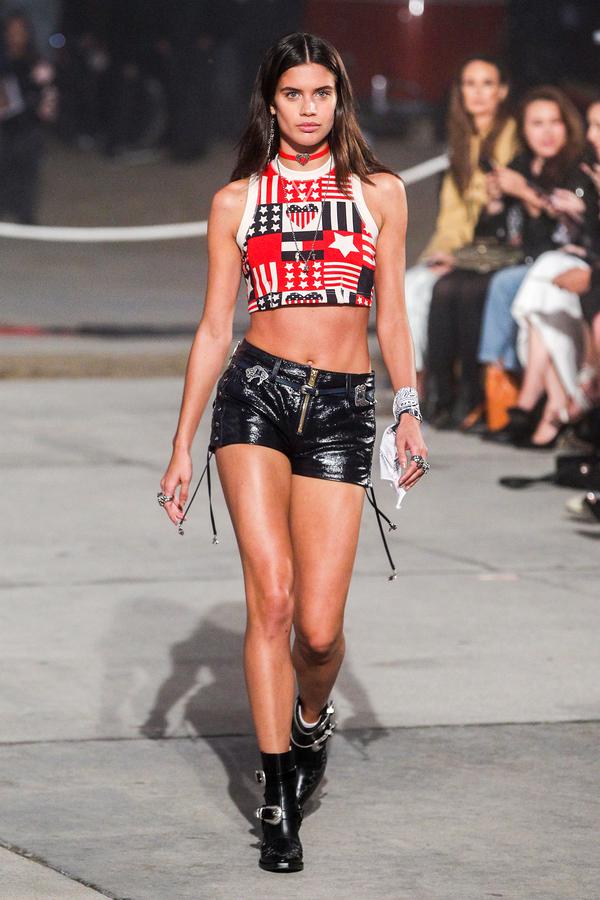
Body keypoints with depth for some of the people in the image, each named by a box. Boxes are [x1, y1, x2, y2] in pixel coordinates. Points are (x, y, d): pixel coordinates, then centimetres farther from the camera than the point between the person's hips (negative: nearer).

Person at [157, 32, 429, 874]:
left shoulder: (379, 192, 12)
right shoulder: (236, 201, 10)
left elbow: (391, 315, 13)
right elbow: (214, 328, 10)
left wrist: (409, 411, 1)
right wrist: (182, 447, 8)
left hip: (343, 409, 1)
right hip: (256, 394, 0)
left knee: (319, 628, -7)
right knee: (271, 597, -14)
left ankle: (312, 720, 29)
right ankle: (279, 803, -6)